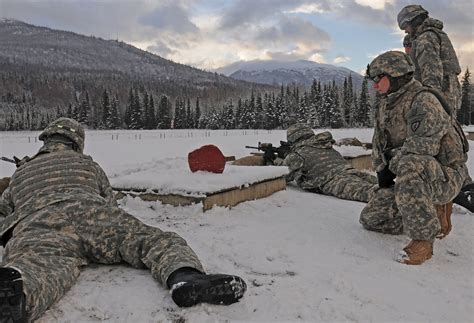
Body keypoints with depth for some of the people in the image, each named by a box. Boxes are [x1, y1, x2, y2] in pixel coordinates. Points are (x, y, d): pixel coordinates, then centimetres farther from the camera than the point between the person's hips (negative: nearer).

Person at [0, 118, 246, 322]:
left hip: (34, 222, 1)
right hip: (88, 210, -1)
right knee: (160, 242, -7)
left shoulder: (20, 172, 43)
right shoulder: (87, 163, 39)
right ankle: (185, 278, -43)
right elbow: (110, 201, 44)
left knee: (40, 267, -30)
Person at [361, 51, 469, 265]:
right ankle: (434, 216, 18)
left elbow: (423, 145, -31)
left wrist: (392, 161, -17)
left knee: (409, 164, -42)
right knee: (370, 219, 5)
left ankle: (423, 240, -30)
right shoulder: (386, 105, 9)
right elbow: (379, 145, 13)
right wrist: (382, 171, -1)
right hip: (413, 180, 9)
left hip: (445, 177, -9)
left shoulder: (424, 100, -19)